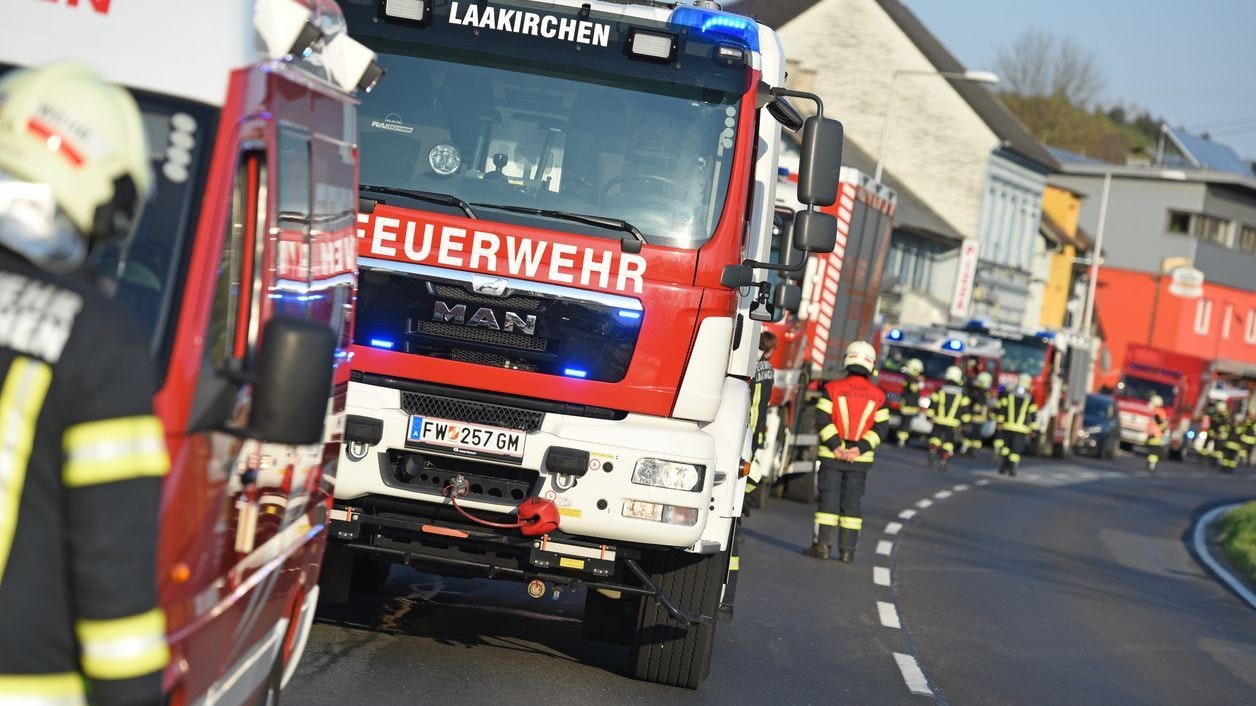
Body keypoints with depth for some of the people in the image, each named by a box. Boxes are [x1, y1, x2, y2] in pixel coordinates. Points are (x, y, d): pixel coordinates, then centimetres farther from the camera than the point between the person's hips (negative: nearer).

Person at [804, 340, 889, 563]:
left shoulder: (833, 388, -3)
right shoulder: (878, 395, 3)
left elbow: (822, 419, -11)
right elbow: (881, 427, -2)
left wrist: (835, 445, -10)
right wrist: (860, 448, -7)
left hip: (832, 455, -2)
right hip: (861, 460, 2)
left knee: (828, 498, 3)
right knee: (852, 502, 7)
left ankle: (822, 544, 1)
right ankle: (847, 549, 7)